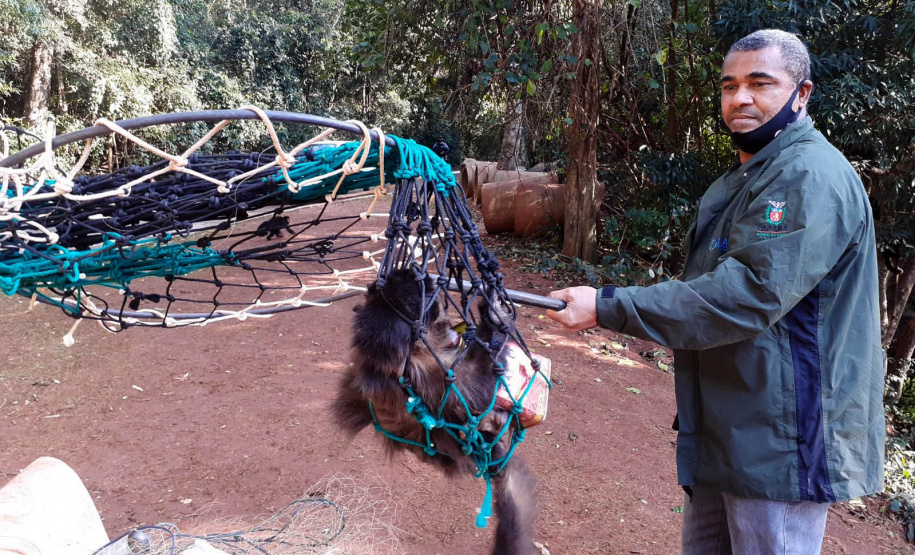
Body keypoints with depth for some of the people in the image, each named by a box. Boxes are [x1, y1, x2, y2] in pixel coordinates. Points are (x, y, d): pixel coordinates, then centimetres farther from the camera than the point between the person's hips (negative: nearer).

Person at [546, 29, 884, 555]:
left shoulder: (812, 177, -19)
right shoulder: (745, 177, 15)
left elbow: (747, 294, -30)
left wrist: (608, 307, -29)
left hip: (781, 438, -10)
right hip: (727, 429, 10)